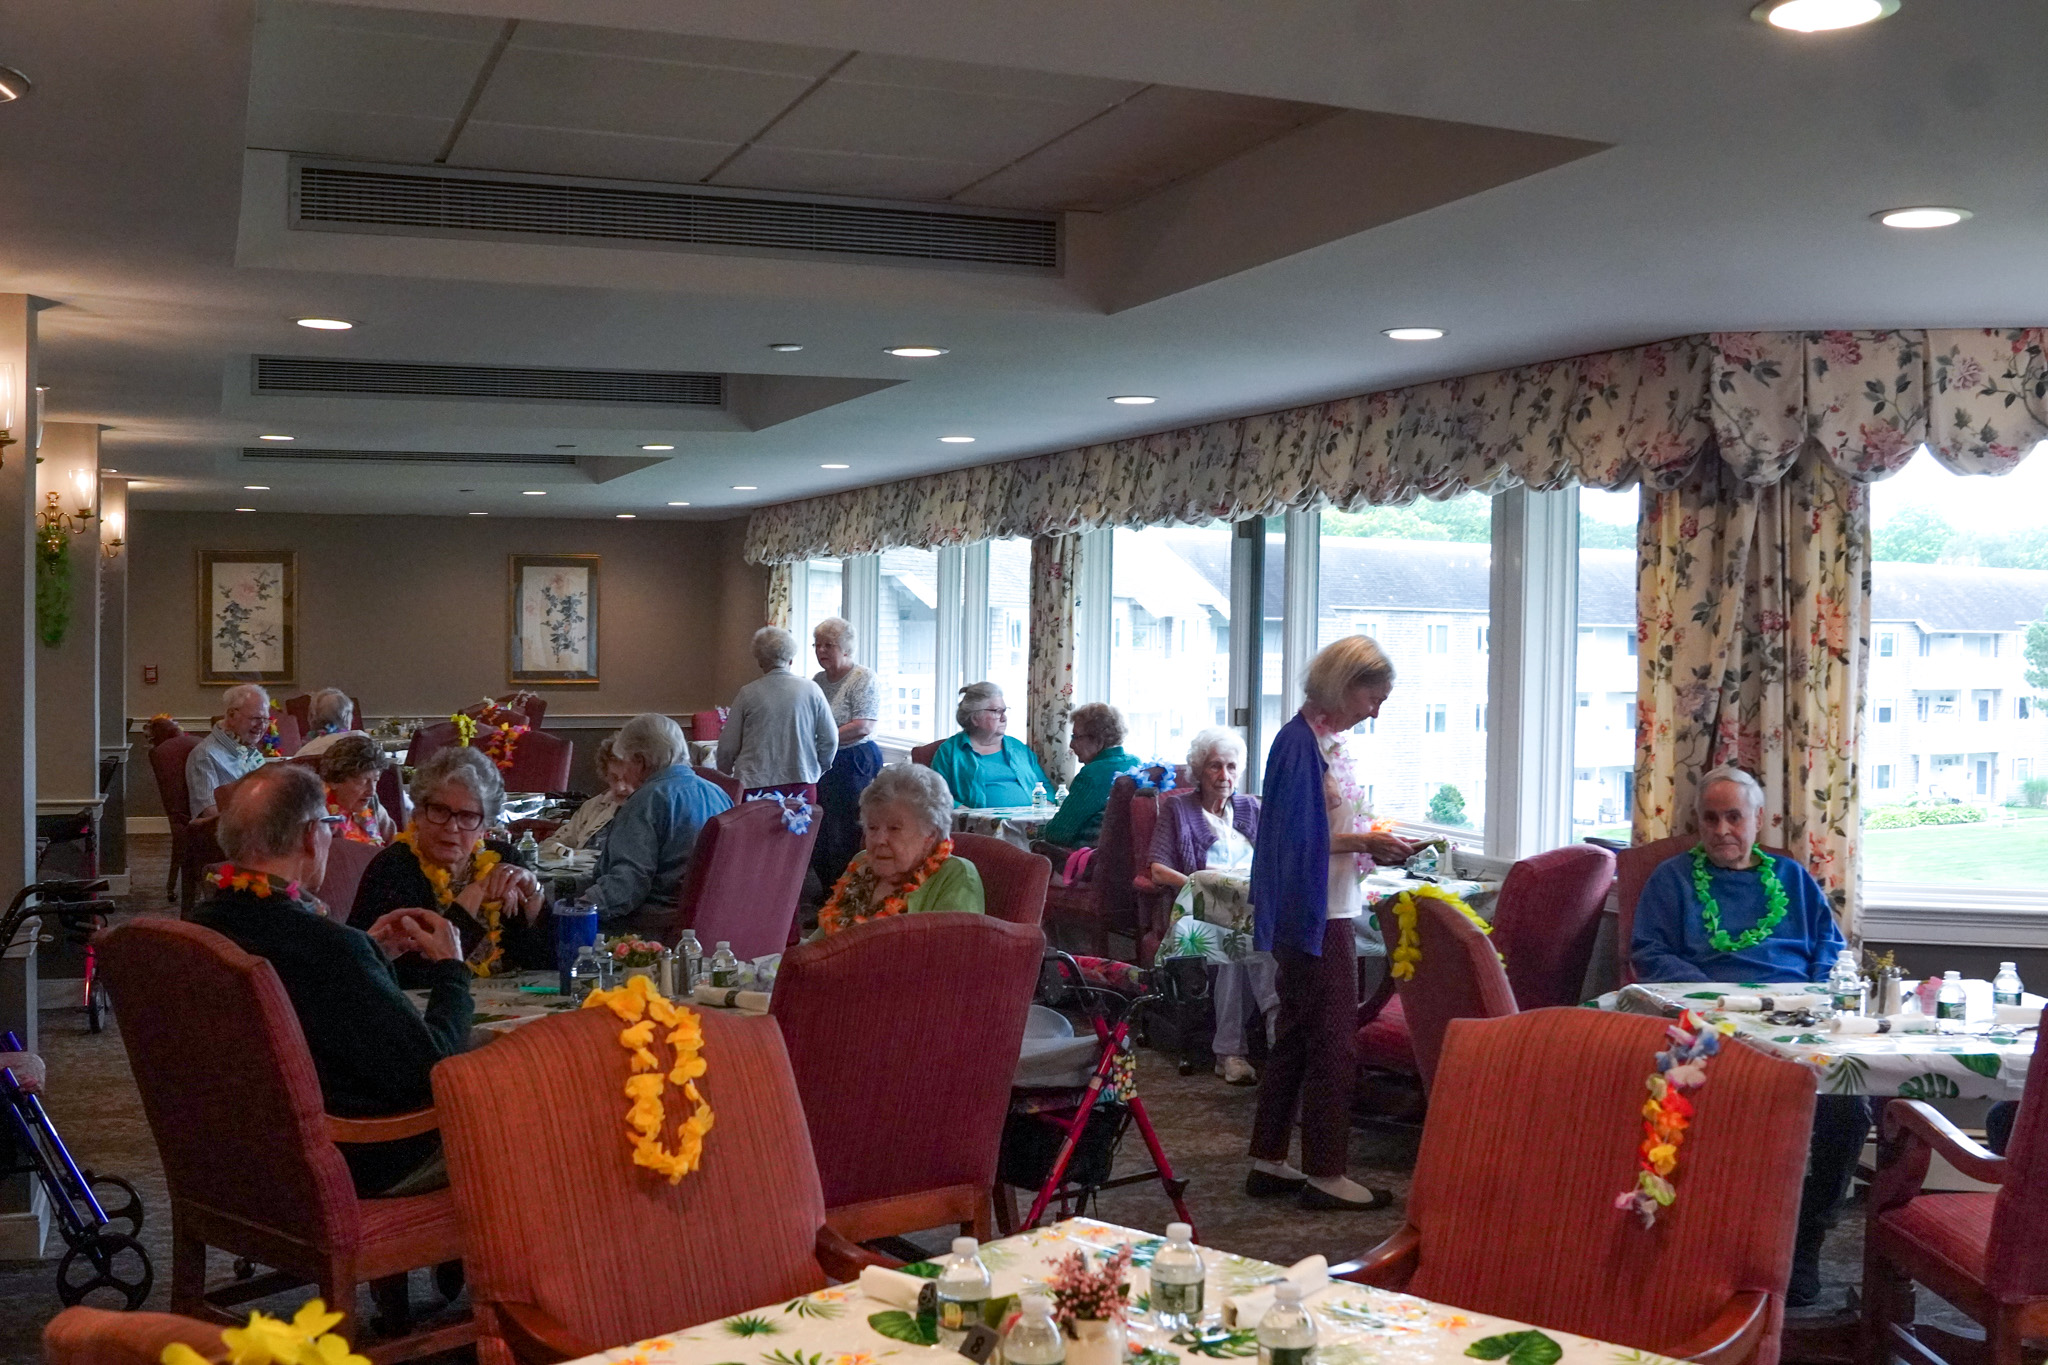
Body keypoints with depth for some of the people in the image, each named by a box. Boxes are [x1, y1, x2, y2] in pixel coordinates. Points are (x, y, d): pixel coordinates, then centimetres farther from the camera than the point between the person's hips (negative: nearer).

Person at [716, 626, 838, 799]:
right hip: (801, 783, 2)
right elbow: (830, 740, 5)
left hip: (754, 786, -2)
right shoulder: (812, 690, 2)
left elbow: (727, 747, 4)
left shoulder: (747, 694, -1)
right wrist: (816, 772, 22)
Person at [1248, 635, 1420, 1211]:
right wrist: (1364, 843, -17)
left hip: (1329, 912, 10)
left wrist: (1373, 843, 5)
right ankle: (1325, 1173, 7)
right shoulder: (1300, 741, -17)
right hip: (1315, 916, -10)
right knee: (1332, 1042, -2)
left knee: (1296, 1037, 14)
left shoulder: (1329, 741, 12)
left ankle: (1268, 1162, 23)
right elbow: (1295, 840, -20)